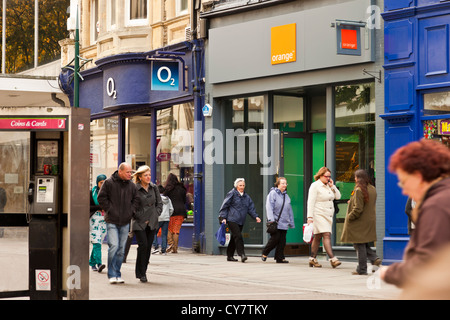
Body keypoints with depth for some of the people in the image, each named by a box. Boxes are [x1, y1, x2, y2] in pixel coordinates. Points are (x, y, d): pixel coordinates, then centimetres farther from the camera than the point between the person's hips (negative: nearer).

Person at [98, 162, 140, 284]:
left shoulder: (131, 185, 7)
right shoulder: (109, 183, -5)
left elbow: (136, 199, 16)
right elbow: (101, 197, -3)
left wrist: (131, 210, 3)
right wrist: (109, 209, -9)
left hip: (125, 222, 4)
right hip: (112, 221, -4)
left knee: (121, 249, 7)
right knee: (114, 246, -14)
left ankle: (118, 274, 16)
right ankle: (112, 275, -7)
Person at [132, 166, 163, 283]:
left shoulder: (154, 188, 8)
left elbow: (159, 203, 15)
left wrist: (155, 215, 3)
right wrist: (141, 218, -7)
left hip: (152, 223, 5)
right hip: (139, 223, -4)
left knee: (148, 247, 3)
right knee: (143, 245, -14)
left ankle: (143, 271, 13)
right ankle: (141, 273, -4)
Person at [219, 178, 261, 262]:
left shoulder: (246, 197, 16)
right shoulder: (232, 194, -2)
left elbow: (251, 208, 14)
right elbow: (225, 206, -3)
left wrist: (256, 216, -1)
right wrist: (223, 217, -9)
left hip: (241, 221, 6)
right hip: (232, 220, -6)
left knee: (234, 238, 10)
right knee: (238, 236, -17)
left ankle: (230, 255, 18)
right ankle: (242, 254, -21)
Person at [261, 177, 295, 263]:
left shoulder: (286, 196, 17)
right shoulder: (273, 193, -3)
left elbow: (289, 210, 21)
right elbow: (269, 207, -11)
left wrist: (291, 223, 17)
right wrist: (271, 220, -20)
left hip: (284, 223, 6)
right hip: (275, 222, -6)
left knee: (282, 241, 2)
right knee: (275, 238, -9)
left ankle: (280, 258, 7)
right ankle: (264, 253, 9)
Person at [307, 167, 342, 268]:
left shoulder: (329, 186, 16)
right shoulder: (315, 186, -7)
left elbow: (338, 196, 15)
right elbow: (311, 202, -12)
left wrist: (332, 186, 2)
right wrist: (310, 217, -18)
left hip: (328, 215, 7)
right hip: (319, 215, -7)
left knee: (318, 237, 10)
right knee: (326, 235, -17)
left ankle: (312, 259, 15)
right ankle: (332, 258, -25)